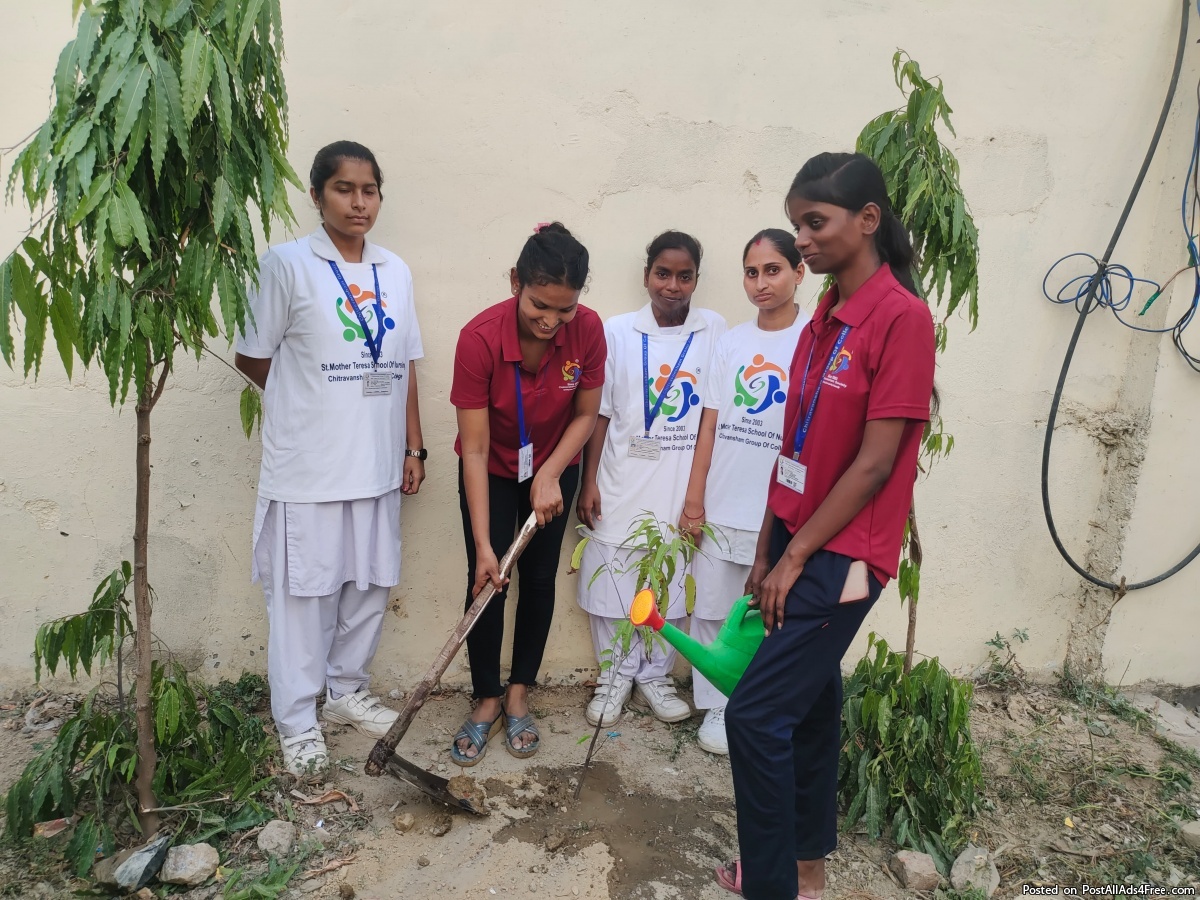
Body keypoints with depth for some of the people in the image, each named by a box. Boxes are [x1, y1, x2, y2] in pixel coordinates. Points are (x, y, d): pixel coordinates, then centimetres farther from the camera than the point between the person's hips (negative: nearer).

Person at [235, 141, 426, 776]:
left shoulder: (396, 272, 9)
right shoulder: (287, 264, -7)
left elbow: (405, 367, 10)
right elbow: (253, 358, -2)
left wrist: (413, 447, 8)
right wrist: (308, 401, 9)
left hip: (376, 463, 5)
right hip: (307, 468, -5)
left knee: (371, 586, 15)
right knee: (303, 593, 6)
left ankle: (348, 693, 36)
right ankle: (297, 722, 23)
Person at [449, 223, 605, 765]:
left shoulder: (588, 329, -25)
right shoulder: (480, 338, -32)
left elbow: (585, 415, -9)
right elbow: (475, 449, -28)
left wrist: (549, 476, -23)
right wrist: (483, 546, -29)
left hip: (553, 469, 2)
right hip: (492, 472, -2)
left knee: (539, 578, 7)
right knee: (486, 580, -4)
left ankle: (518, 693, 25)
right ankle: (487, 700, 16)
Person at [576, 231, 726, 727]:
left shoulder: (713, 331, 1)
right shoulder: (617, 331, 0)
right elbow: (598, 412, 1)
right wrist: (588, 482, -2)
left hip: (683, 489, 1)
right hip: (621, 486, 0)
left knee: (671, 587, 11)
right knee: (612, 583, 7)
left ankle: (654, 674, 32)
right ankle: (616, 674, 29)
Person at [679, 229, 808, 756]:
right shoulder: (731, 342, 6)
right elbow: (710, 426, 6)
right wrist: (693, 501, 3)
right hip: (721, 508, 4)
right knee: (711, 612, 12)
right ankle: (716, 708, 29)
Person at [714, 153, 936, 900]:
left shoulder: (902, 317, -15)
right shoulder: (824, 318, 9)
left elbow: (875, 462, -18)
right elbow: (798, 445, 10)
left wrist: (796, 557, -12)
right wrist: (768, 548, 9)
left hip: (842, 554, -8)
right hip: (800, 541, 8)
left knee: (757, 714, -4)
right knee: (810, 703, 18)